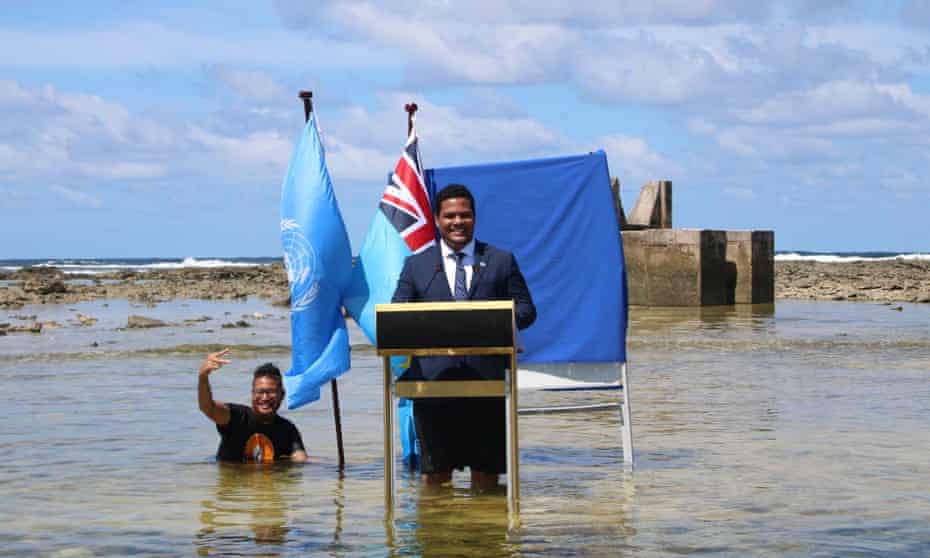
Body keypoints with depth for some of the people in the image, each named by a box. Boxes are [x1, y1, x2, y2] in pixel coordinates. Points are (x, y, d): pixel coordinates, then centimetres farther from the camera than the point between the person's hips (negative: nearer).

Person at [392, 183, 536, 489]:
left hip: (487, 377, 0)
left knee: (487, 468, 5)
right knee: (434, 473, 1)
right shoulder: (416, 265, 13)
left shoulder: (502, 261, 13)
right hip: (433, 378, 0)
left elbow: (526, 310, 10)